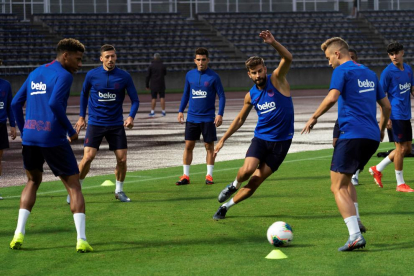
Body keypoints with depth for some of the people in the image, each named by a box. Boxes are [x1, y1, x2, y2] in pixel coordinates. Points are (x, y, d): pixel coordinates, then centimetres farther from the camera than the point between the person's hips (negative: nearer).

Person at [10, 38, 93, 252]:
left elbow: (16, 104, 17)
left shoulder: (35, 73, 18)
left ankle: (19, 233, 11)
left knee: (33, 182, 24)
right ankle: (81, 240, -6)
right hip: (53, 138, -6)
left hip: (30, 137, 6)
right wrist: (70, 130, -10)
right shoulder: (63, 75, -5)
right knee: (74, 186, 3)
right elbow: (54, 103, -19)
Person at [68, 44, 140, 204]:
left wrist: (131, 116, -17)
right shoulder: (91, 75, -3)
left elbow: (135, 99, 0)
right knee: (88, 157, -13)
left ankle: (119, 191, 19)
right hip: (95, 123, -1)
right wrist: (82, 117, 14)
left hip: (116, 124, 1)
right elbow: (84, 93, 15)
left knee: (122, 159, -2)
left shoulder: (124, 77, -4)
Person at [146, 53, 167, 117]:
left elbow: (148, 76, -4)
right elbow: (165, 73, 14)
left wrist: (147, 85, 3)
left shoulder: (151, 66, -5)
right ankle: (163, 112, 4)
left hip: (153, 85, 0)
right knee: (162, 97, 5)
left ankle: (152, 112, 3)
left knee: (153, 98, 4)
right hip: (161, 85, 0)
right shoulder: (163, 65, -3)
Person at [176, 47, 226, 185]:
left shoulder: (213, 77, -5)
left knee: (209, 146, 3)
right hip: (192, 117, 3)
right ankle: (185, 176, 7)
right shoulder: (190, 75, 6)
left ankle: (209, 176, 11)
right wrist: (181, 110, 11)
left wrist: (220, 114, -12)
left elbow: (221, 96, -3)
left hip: (208, 118, -3)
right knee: (188, 146, 2)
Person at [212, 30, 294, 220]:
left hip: (281, 140, -3)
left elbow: (288, 58, -26)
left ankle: (226, 206, 12)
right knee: (247, 170, -23)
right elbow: (240, 119, 19)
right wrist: (223, 139, 18)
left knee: (256, 181, -4)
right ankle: (235, 185, 12)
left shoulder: (277, 80, -8)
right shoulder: (251, 95, 4)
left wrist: (273, 43, -44)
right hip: (260, 138, 3)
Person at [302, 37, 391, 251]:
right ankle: (355, 221, 11)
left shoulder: (342, 71, -2)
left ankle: (355, 236, -19)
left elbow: (332, 97, -20)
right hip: (372, 137, 8)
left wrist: (314, 117, -9)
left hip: (352, 135, -8)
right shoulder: (369, 74, 20)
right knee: (345, 180, 26)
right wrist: (381, 129, 36)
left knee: (338, 187, -6)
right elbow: (386, 106, 23)